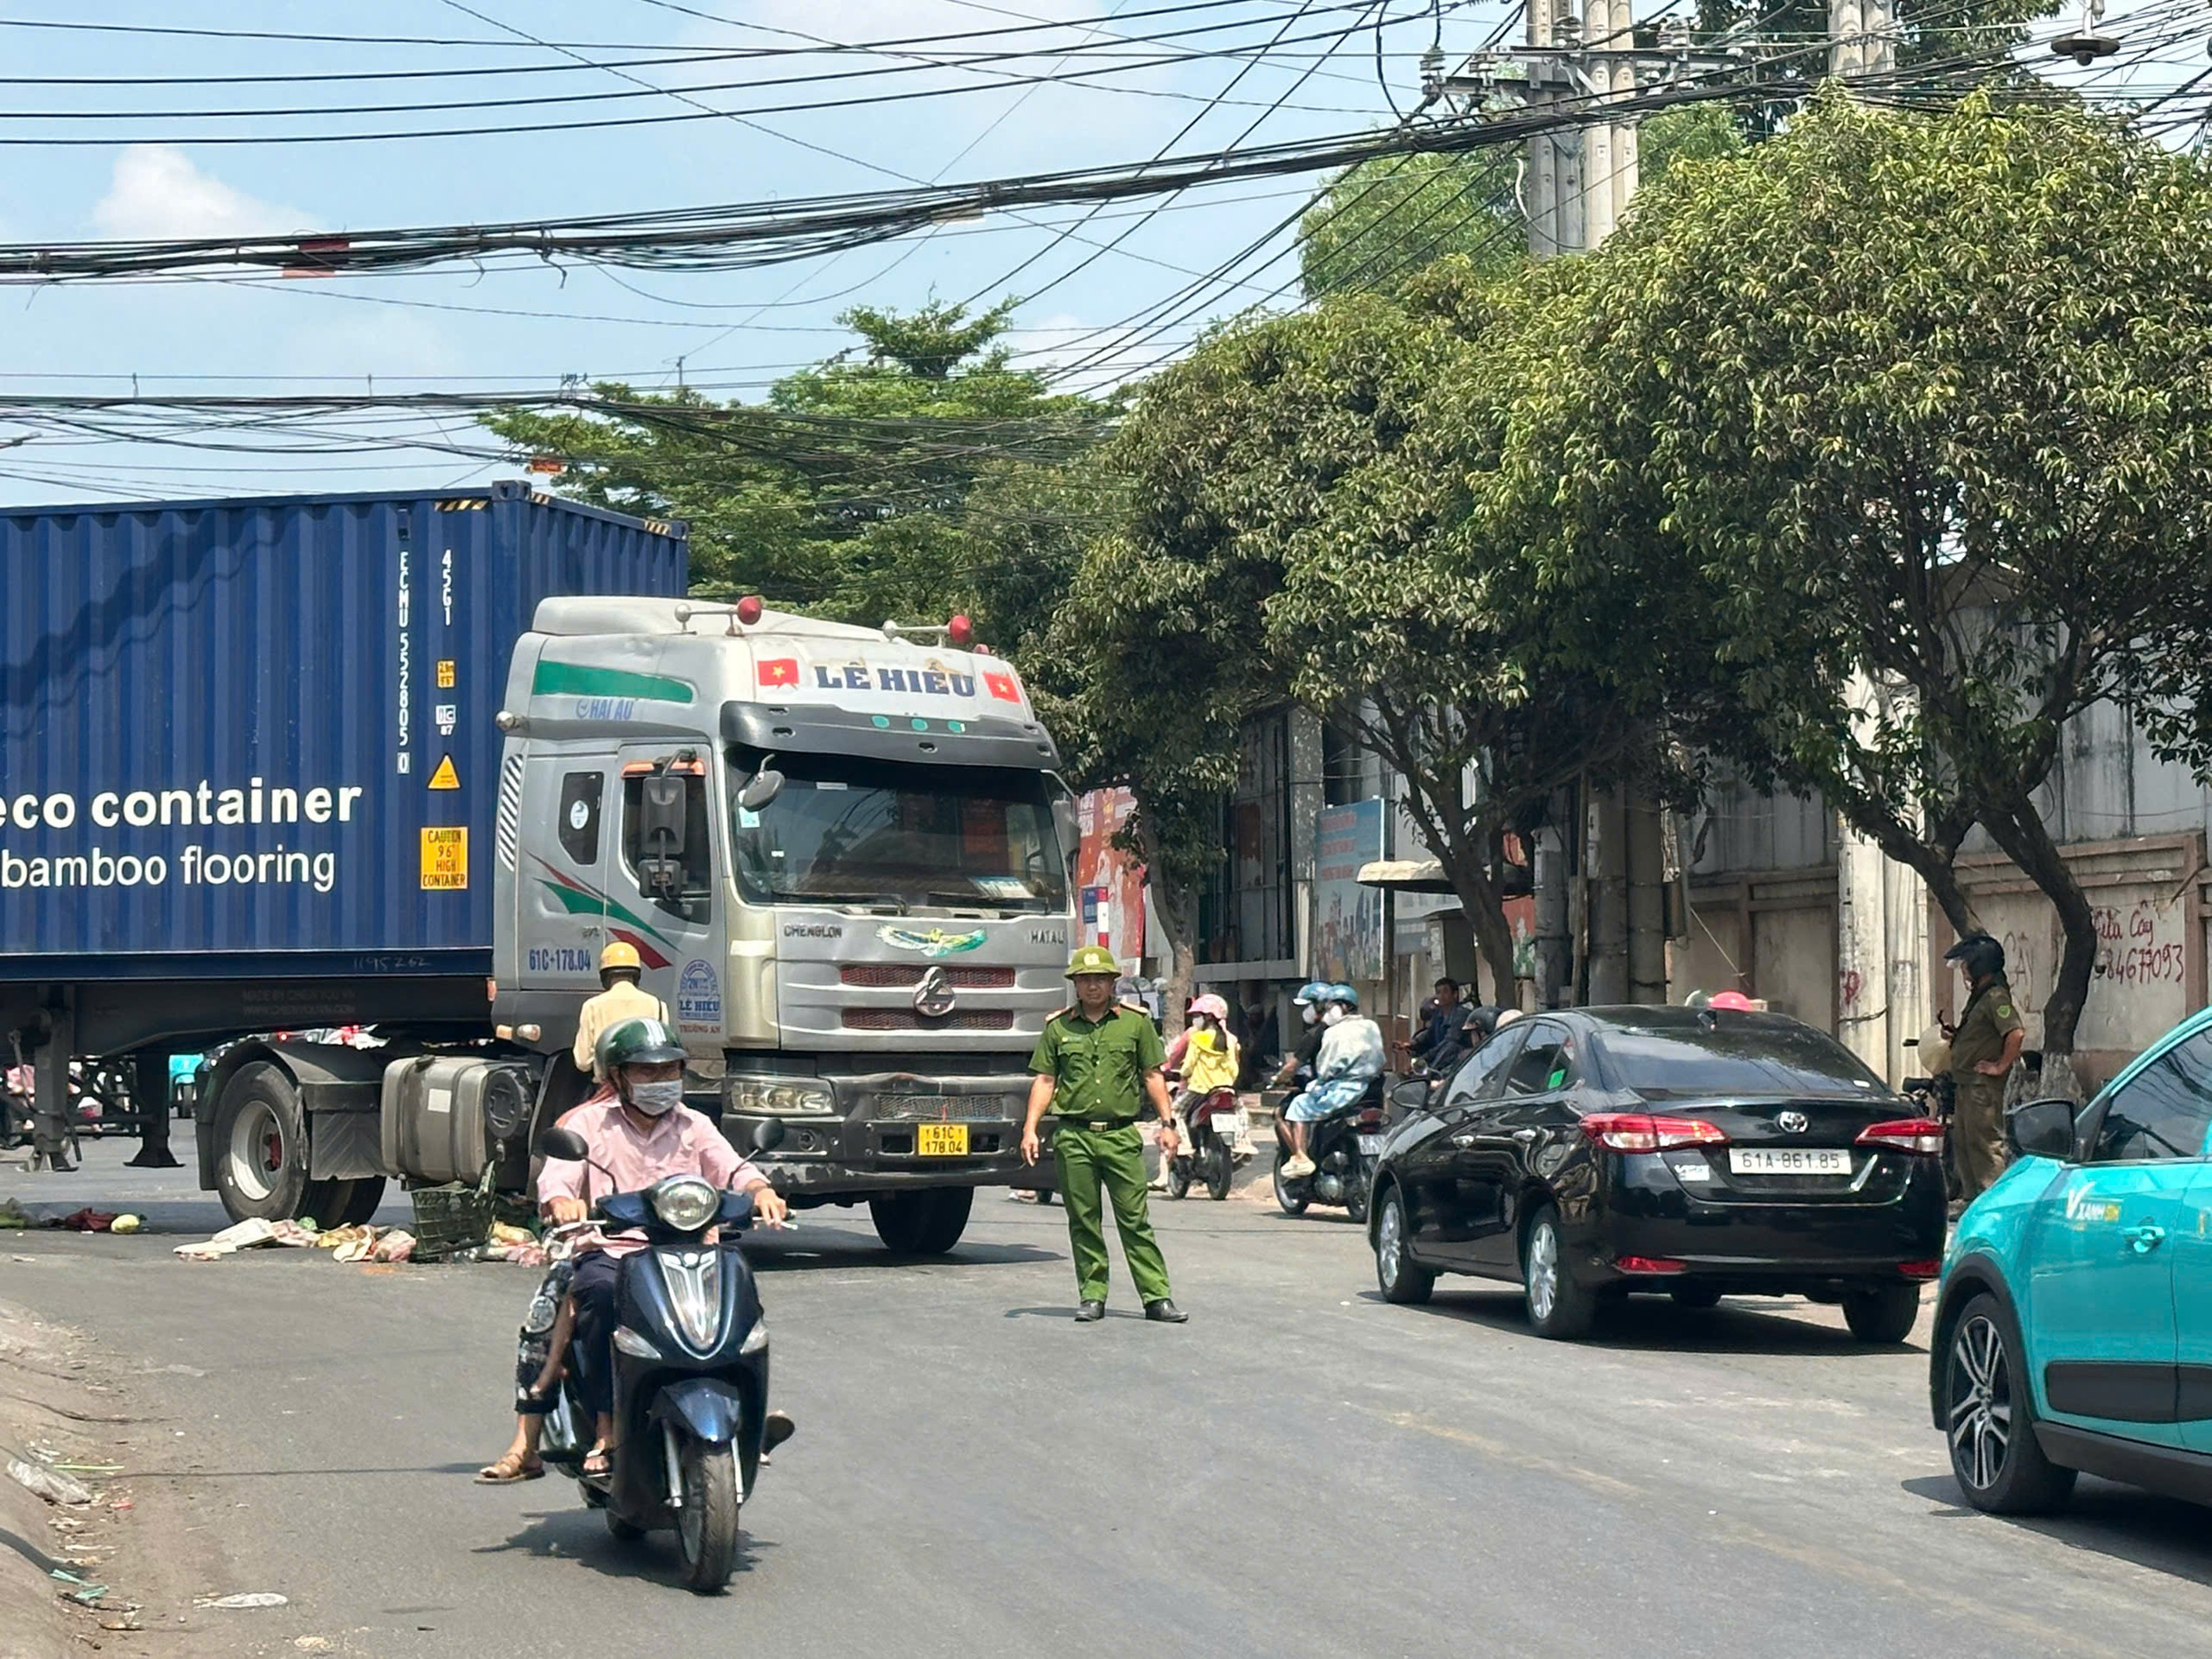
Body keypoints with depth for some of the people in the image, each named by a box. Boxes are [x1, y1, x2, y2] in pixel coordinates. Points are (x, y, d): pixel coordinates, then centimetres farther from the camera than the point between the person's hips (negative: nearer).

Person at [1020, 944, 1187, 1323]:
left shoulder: (1135, 1022, 7)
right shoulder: (1058, 1027, 9)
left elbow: (1153, 1076, 10)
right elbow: (1044, 1081, 9)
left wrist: (1167, 1122, 2)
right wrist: (1030, 1128, 0)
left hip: (1121, 1134, -1)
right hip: (1073, 1136, 1)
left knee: (1135, 1220, -3)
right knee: (1083, 1222, 4)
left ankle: (1157, 1297, -2)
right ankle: (1092, 1296, 12)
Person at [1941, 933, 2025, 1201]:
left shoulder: (1996, 997, -15)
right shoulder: (1979, 996, 18)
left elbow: (2016, 1033, -27)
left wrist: (2000, 1066, -22)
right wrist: (1955, 1034, 12)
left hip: (1983, 1086, -11)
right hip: (1967, 1086, 11)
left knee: (1985, 1143, -11)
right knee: (1962, 1142, 14)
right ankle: (1971, 1200, 21)